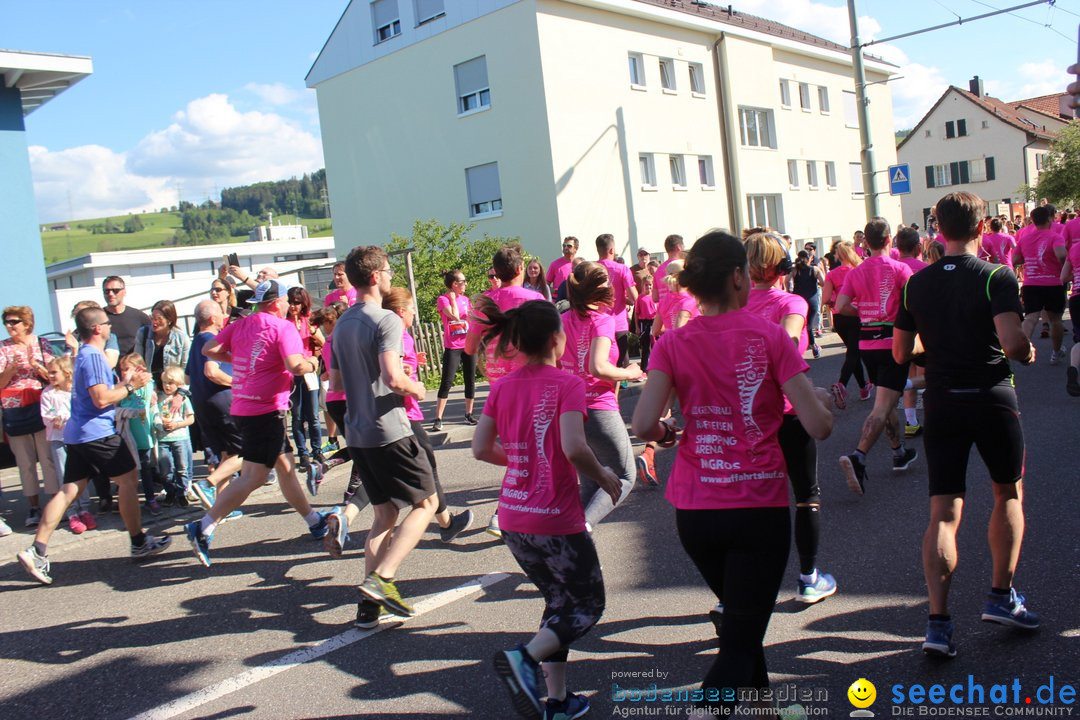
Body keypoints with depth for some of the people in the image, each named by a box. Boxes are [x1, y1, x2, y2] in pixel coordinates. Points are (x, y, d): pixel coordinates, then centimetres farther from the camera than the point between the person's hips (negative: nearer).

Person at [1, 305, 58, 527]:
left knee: (48, 458, -2)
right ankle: (34, 507, 14)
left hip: (40, 409, -1)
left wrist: (35, 364, -13)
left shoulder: (41, 344, 6)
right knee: (25, 463, 6)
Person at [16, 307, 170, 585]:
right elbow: (101, 399, -19)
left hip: (77, 434, 10)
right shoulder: (93, 356, -13)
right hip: (97, 433, -10)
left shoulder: (84, 354, 19)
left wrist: (126, 383, 19)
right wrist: (131, 386, -10)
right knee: (128, 480, 1)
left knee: (70, 490, 6)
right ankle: (139, 543, 8)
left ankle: (37, 552, 0)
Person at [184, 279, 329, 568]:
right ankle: (204, 527, -8)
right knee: (253, 476, -5)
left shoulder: (240, 325, 10)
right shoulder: (283, 327, -10)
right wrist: (311, 364, -1)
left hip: (242, 408, 9)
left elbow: (209, 349, 6)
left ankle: (315, 522, 27)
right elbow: (295, 366, -21)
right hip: (266, 410, -9)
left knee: (286, 466, 16)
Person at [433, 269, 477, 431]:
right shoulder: (443, 300, -7)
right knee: (446, 382, -7)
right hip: (452, 348, -5)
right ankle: (438, 419, -4)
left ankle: (469, 415, 18)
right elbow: (455, 316, -20)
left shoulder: (465, 299, 10)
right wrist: (453, 298, -10)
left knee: (470, 381, 7)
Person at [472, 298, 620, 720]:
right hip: (556, 521, -6)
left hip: (512, 518, 6)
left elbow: (481, 449, 4)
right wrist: (603, 477, -7)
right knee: (588, 605, 12)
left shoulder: (502, 387, 4)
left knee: (559, 602, 22)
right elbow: (573, 448, -24)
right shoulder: (567, 384, -13)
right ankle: (524, 657, -10)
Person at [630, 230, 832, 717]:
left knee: (741, 617, 28)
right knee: (740, 642, 5)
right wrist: (822, 399, 11)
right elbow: (819, 426, -10)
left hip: (693, 510, 4)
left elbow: (643, 426, -14)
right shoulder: (769, 336, -8)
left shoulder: (672, 344, -2)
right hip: (760, 507, -3)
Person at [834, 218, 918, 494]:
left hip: (866, 344, 5)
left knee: (885, 401, 21)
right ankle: (857, 457, -27)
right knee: (882, 407, -10)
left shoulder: (855, 273, 3)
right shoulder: (899, 269, -8)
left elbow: (841, 306, -6)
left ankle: (900, 453, 34)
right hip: (893, 340, -5)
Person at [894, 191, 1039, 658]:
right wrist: (1028, 354, 0)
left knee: (943, 513, 3)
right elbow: (1012, 342, -23)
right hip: (993, 399, -3)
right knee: (1009, 494, 20)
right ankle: (1001, 596, 22)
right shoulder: (997, 277, -10)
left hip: (941, 404, 3)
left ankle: (938, 620, -4)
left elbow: (901, 354, 5)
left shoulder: (916, 284, 3)